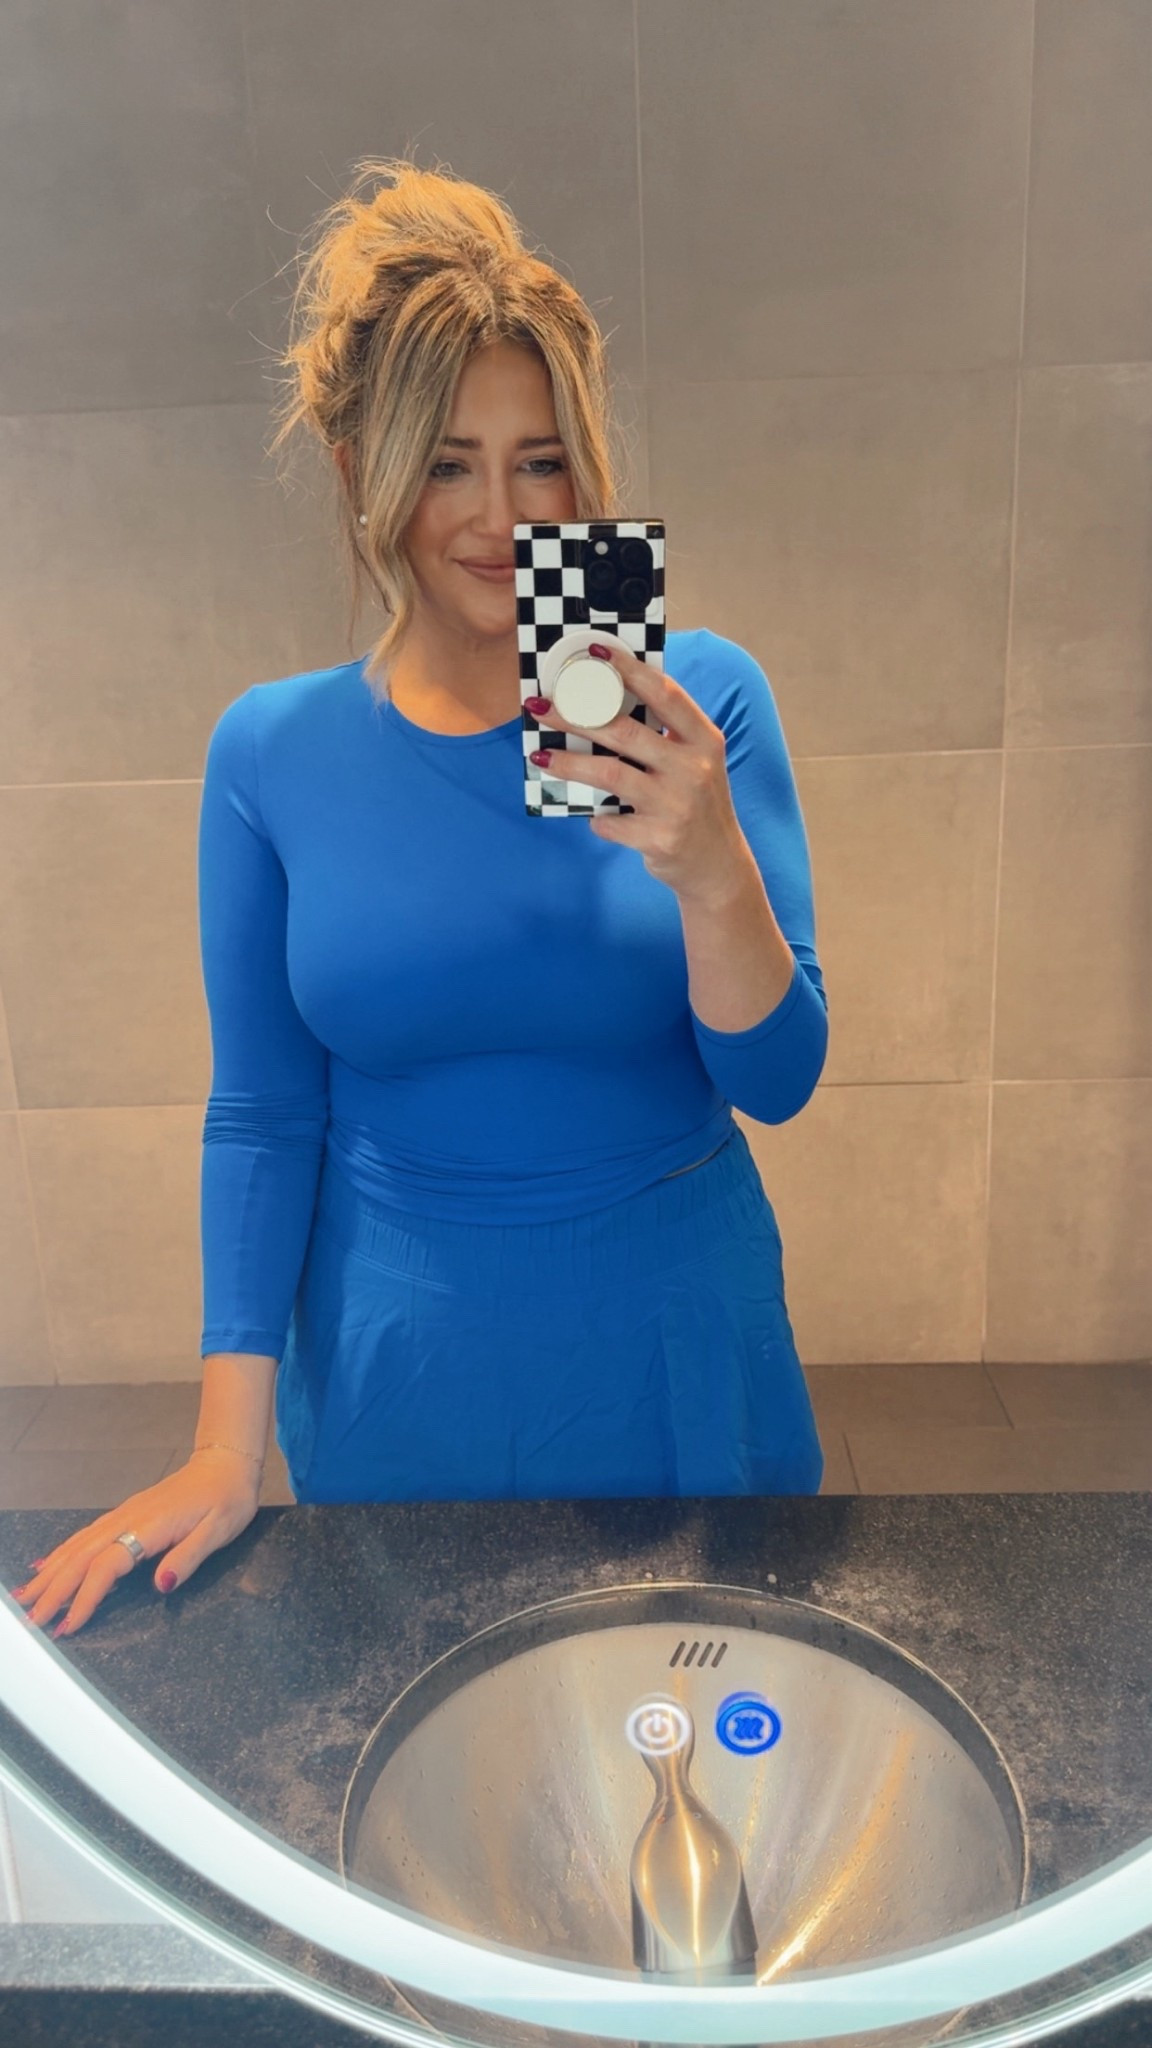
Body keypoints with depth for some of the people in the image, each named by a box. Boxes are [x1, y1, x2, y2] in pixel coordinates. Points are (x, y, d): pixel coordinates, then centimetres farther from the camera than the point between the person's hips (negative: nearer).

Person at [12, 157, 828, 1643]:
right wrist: (226, 1446, -4)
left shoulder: (697, 694, -11)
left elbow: (780, 1081, -12)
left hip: (677, 1349, 0)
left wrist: (709, 868, -31)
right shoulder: (272, 751, -8)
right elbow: (260, 1117, -3)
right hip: (400, 1370, 1)